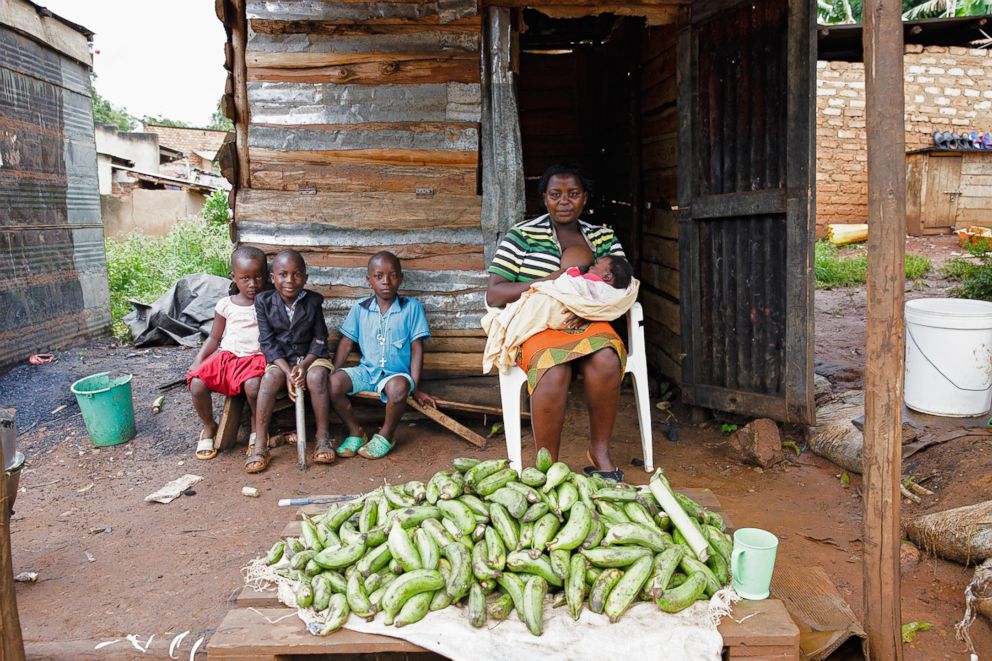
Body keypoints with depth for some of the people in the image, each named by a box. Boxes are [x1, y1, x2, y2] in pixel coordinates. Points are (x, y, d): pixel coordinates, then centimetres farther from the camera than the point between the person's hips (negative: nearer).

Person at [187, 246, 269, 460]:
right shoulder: (225, 305, 11)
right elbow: (214, 338, 16)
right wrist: (198, 359, 1)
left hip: (256, 356, -3)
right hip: (227, 355, 3)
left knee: (253, 385, -36)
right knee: (197, 383, -22)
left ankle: (257, 427, -4)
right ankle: (209, 427, 7)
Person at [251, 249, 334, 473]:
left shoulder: (313, 301, -3)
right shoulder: (264, 301, -2)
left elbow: (320, 339, -3)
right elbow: (267, 342, -7)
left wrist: (303, 365, -19)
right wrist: (287, 371, -20)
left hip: (310, 356, 0)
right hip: (280, 359, 1)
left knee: (317, 376, -32)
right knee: (270, 378, -30)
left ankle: (323, 437, -20)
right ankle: (259, 444, -27)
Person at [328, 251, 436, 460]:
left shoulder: (412, 307, -2)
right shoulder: (360, 308, 5)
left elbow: (417, 348, -3)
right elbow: (346, 344, 9)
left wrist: (415, 387, -8)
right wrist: (333, 373, -1)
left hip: (396, 373, -3)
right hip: (366, 370, 3)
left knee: (398, 387, -38)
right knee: (331, 384, -23)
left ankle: (386, 435, -7)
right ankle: (356, 432, 1)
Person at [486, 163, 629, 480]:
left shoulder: (604, 237, 15)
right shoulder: (522, 235, 3)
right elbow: (493, 294, -4)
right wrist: (550, 282, -14)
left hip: (590, 323, 3)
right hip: (538, 326, -3)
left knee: (606, 361, -32)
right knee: (554, 372, -35)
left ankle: (600, 451, -14)